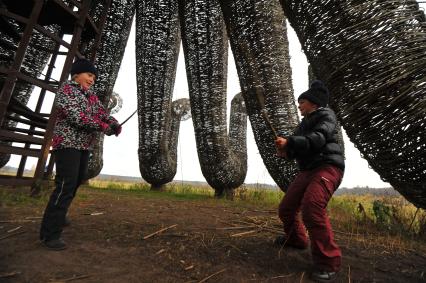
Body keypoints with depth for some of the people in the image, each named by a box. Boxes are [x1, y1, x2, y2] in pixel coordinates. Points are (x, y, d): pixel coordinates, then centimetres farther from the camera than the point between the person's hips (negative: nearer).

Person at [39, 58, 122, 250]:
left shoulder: (91, 96, 16)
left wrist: (114, 124, -16)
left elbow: (102, 113, 5)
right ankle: (49, 234, -6)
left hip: (84, 146, 8)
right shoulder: (66, 89, -6)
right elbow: (76, 116, -19)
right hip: (67, 143, -8)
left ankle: (58, 216, 35)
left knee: (76, 183, 16)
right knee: (65, 185, -14)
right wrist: (103, 127, -22)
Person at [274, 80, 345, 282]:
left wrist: (288, 141, -28)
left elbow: (318, 139, -19)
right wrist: (285, 152, -2)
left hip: (327, 168, -8)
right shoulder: (304, 125, 24)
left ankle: (328, 262, -16)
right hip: (307, 171, 8)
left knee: (311, 207, -30)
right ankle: (295, 239, 32)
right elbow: (297, 151, 20)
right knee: (286, 208, 6)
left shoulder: (326, 115, 0)